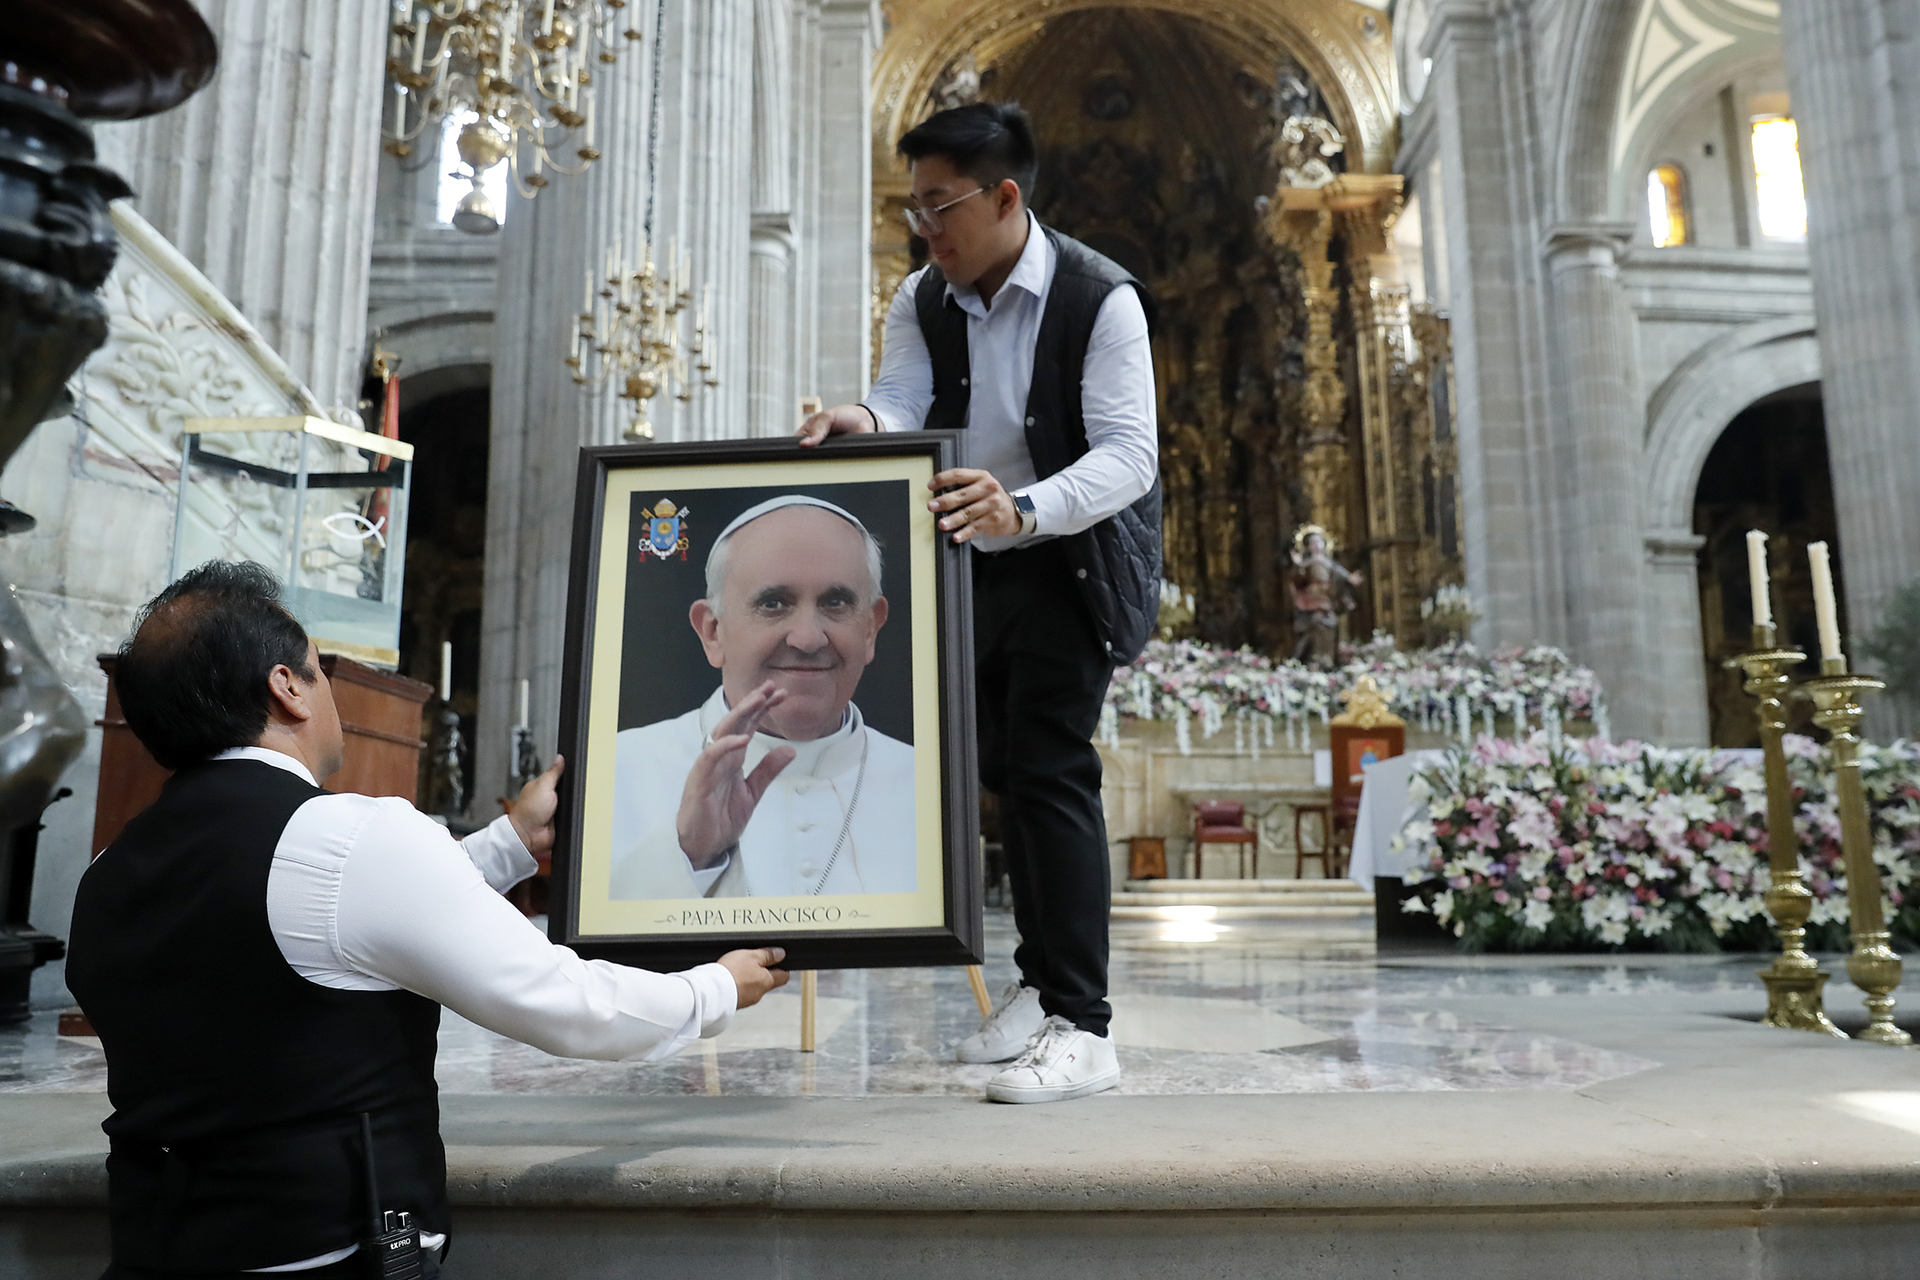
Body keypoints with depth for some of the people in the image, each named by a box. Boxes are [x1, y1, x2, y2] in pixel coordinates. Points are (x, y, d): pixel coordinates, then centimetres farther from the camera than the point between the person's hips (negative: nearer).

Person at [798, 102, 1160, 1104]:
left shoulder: (1101, 299, -17)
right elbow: (902, 403, -12)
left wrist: (1023, 510, -43)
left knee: (1050, 767, -14)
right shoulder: (923, 300, 0)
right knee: (1005, 768, 12)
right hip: (973, 564, 6)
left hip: (1073, 560, -6)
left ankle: (1080, 1030, -6)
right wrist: (862, 420, -36)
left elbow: (1129, 453, -26)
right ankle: (1041, 980, 29)